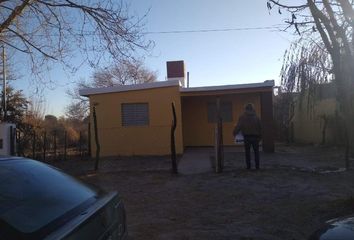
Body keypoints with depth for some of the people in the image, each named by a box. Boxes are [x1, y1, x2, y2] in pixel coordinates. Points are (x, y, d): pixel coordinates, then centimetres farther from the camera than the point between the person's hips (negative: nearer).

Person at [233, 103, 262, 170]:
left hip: (247, 137, -1)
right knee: (256, 151, 9)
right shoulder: (256, 117, 6)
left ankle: (248, 166, 5)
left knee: (247, 152, 6)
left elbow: (238, 126, -8)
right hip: (255, 136, 2)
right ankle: (257, 166, 7)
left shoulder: (242, 117, -2)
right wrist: (260, 137, 13)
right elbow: (260, 128, 7)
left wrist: (234, 133, 2)